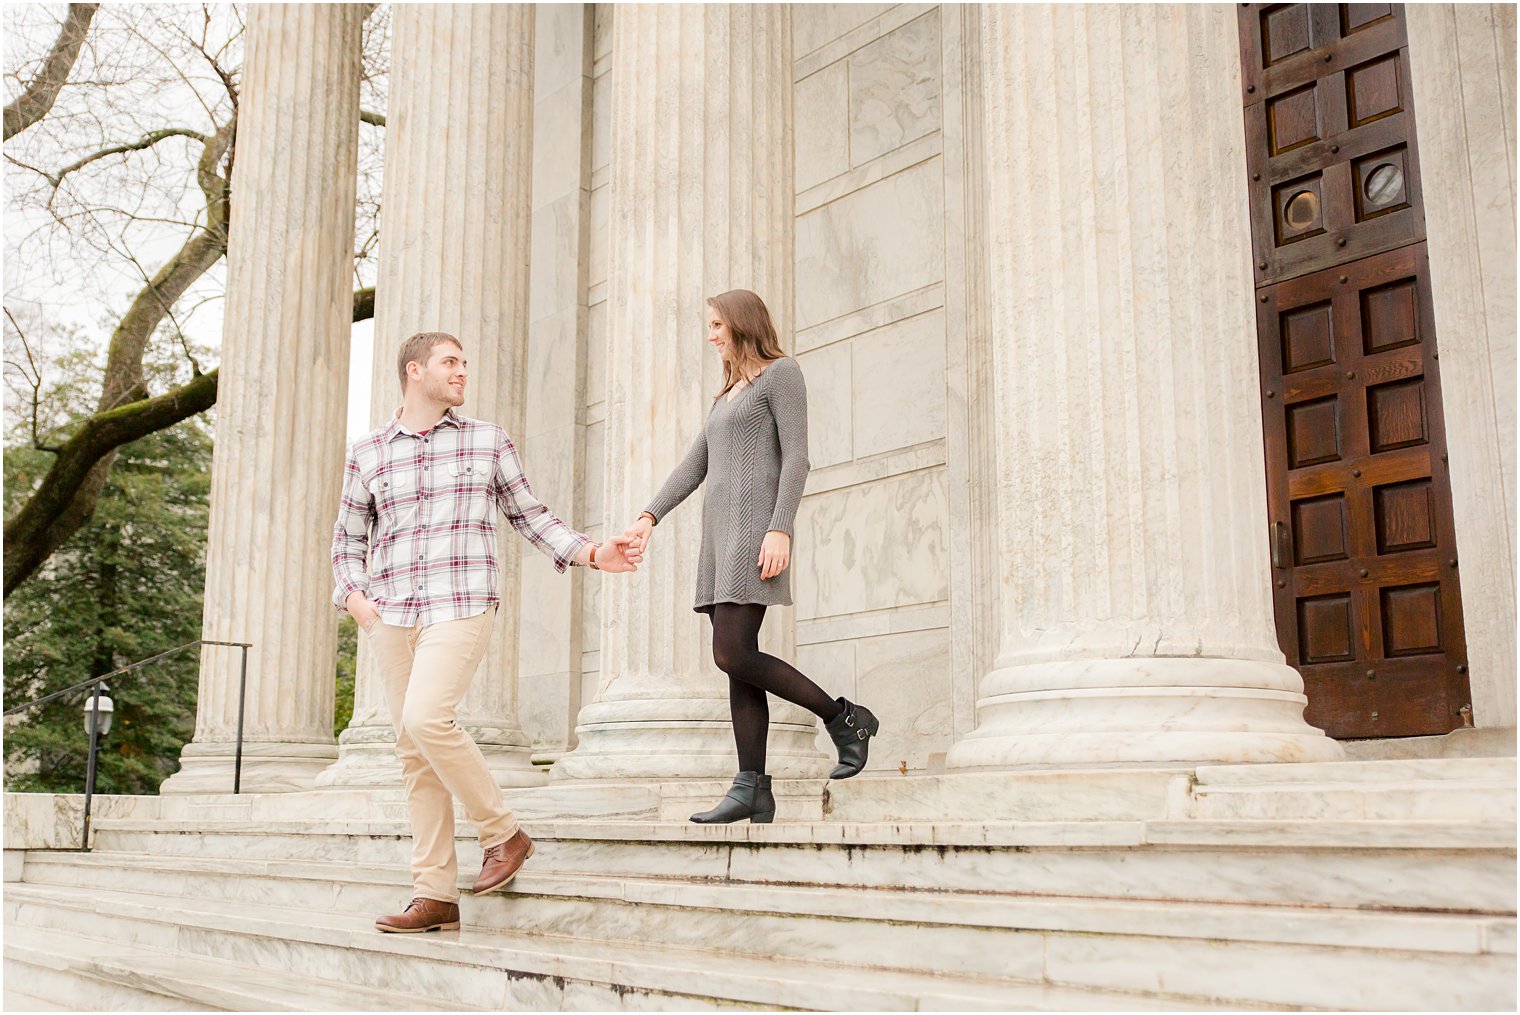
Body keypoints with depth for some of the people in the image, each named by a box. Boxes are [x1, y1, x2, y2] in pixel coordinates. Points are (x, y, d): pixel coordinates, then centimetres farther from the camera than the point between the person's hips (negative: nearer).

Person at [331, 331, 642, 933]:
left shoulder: (489, 442, 10)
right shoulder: (367, 454, 13)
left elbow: (529, 515, 15)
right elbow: (348, 540, 19)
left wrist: (591, 554, 3)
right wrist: (354, 594, 1)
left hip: (461, 607, -3)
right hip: (389, 613, 3)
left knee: (425, 719, -23)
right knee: (414, 752, 1)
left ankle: (501, 832, -4)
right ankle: (434, 896, 6)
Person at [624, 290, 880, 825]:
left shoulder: (781, 372, 2)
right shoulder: (728, 393, 27)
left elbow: (796, 457, -9)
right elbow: (694, 466, 21)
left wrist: (780, 529, -20)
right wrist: (650, 516, 7)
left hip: (756, 529, -9)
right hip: (721, 535, 9)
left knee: (732, 653, -18)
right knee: (739, 662, 1)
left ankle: (844, 717, -6)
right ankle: (752, 790, -2)